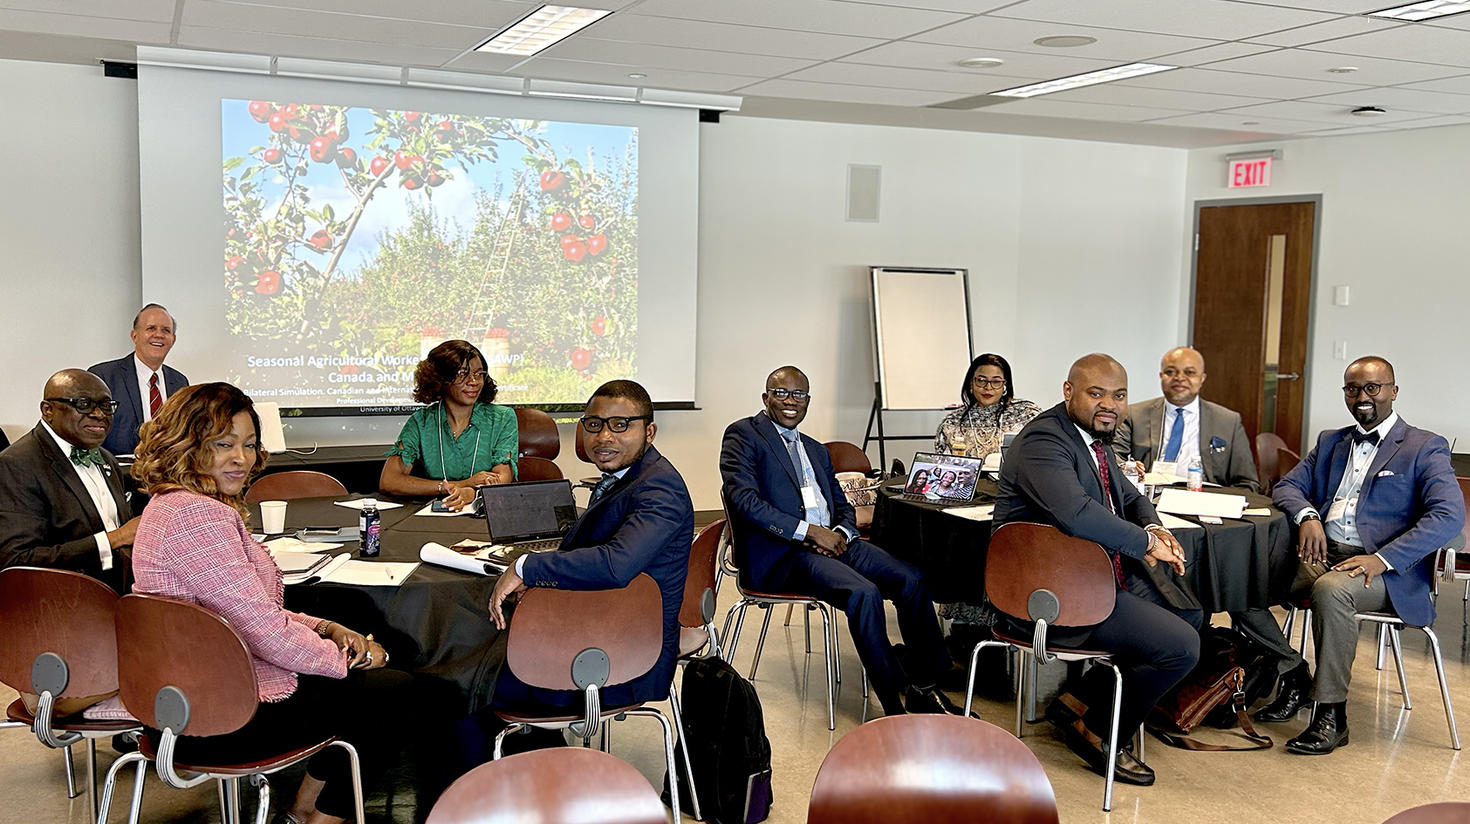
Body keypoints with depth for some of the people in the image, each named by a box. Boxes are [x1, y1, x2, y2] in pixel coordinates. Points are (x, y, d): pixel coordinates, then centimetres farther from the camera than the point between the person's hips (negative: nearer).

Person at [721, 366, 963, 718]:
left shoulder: (816, 450, 27)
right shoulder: (743, 435, 3)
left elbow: (843, 506, 25)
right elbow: (743, 498, -11)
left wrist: (841, 533, -1)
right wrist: (808, 531, -16)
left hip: (830, 541, 7)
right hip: (781, 553, -7)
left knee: (911, 578, -13)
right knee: (863, 592, -30)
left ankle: (925, 685, -5)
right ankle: (896, 704, -21)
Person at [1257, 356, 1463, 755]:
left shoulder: (1425, 448, 2)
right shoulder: (1330, 442, 21)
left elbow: (1449, 516, -11)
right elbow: (1287, 486, 18)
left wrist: (1382, 559, -22)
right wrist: (1307, 516, -8)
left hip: (1385, 569, -6)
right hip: (1320, 556, 6)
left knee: (1331, 589, -38)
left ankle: (1331, 715, -26)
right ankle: (1292, 677, 1)